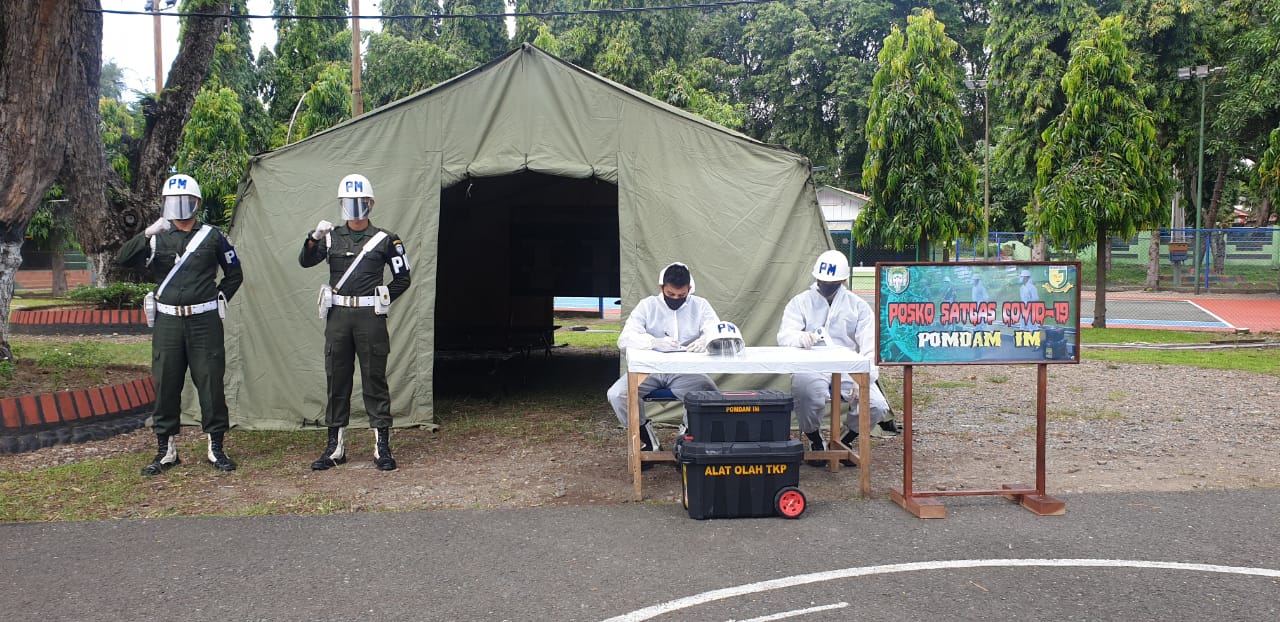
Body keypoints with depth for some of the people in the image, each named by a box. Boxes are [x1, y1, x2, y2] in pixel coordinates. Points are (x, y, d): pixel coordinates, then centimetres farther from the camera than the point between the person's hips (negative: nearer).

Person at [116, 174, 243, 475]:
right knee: (166, 385, 6)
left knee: (211, 384, 1)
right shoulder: (157, 238, 6)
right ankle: (166, 451, 17)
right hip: (168, 322, 1)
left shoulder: (212, 236, 5)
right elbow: (123, 259, -8)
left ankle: (216, 448, 12)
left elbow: (234, 273, 14)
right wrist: (147, 234, -21)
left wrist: (218, 299, 5)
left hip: (204, 321, -1)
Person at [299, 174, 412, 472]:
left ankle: (382, 447, 4)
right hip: (337, 315, 3)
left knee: (374, 379, -1)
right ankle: (335, 446, 16)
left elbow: (402, 278, 8)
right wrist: (314, 238, -19)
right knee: (336, 379, 7)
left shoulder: (385, 240, 4)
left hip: (370, 316, -3)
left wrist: (382, 301, 1)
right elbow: (305, 261, -3)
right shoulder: (331, 237, 11)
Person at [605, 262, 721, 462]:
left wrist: (706, 340, -32)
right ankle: (647, 438, -1)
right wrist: (655, 342, -32)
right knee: (616, 394, -25)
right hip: (649, 369, 0)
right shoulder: (647, 305, 1)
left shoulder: (700, 305, 4)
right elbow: (625, 339, -12)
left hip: (686, 371, 0)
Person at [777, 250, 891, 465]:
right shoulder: (801, 302, 10)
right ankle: (815, 441, -4)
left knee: (877, 407, -22)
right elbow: (784, 335, -7)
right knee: (807, 390, -37)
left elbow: (870, 348, 3)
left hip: (848, 369, 2)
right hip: (812, 368, -2)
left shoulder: (858, 306, 13)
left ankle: (845, 440, 12)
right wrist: (801, 338, -33)